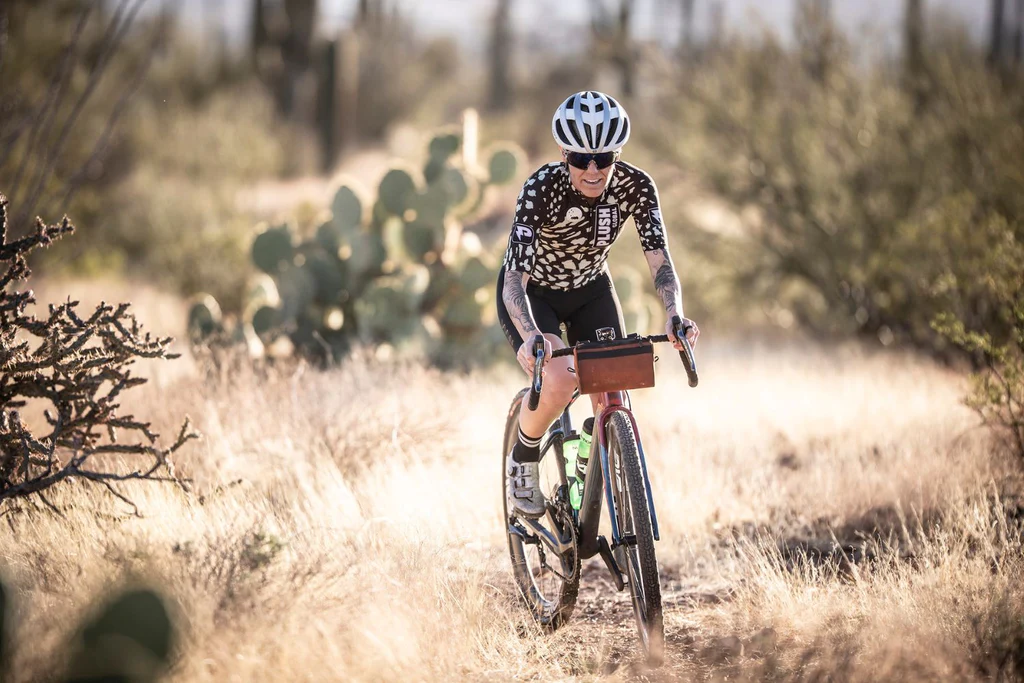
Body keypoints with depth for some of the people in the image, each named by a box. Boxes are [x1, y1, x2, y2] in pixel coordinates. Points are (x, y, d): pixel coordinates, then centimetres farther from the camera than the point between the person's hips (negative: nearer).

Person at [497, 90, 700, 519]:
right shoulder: (541, 188, -33)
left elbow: (659, 258, -27)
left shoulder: (634, 186, -24)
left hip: (589, 290, 4)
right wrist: (531, 336, -57)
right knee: (559, 382, -29)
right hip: (532, 294, -3)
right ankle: (522, 463, -1)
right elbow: (515, 278, -39)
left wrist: (674, 315, -47)